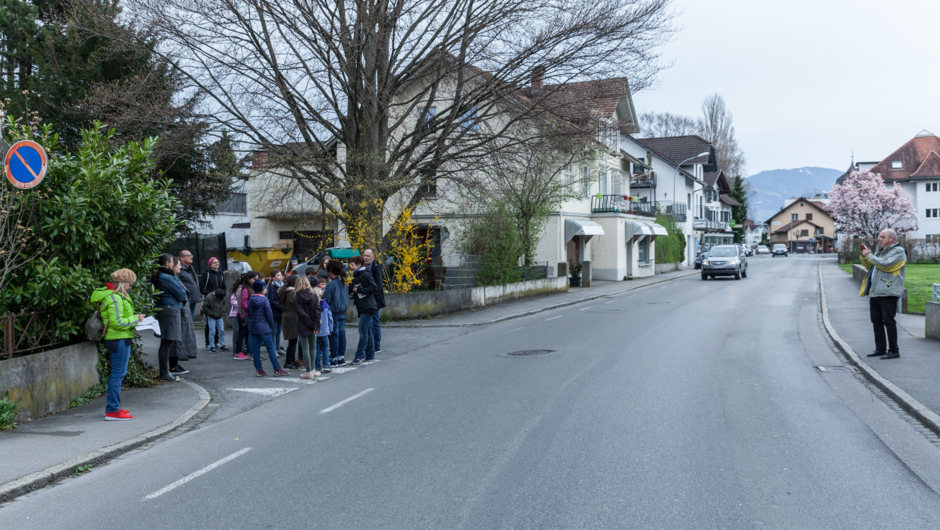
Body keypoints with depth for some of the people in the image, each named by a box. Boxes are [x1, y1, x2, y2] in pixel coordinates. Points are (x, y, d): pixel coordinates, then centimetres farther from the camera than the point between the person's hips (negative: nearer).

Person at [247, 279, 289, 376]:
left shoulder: (250, 300, 6)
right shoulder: (265, 300, -10)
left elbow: (249, 314, 12)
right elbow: (269, 314, -10)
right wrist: (272, 325, 2)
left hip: (253, 327, 6)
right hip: (264, 327, -6)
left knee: (255, 349, 7)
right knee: (271, 348, -2)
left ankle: (258, 369, 9)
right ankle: (277, 369, -2)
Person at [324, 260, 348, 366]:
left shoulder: (331, 284, -14)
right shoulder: (344, 283, 9)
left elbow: (326, 300, -14)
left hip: (334, 313, -7)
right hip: (343, 312, 7)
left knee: (334, 335, -3)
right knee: (342, 334, 10)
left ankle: (334, 359, 0)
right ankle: (341, 358, 16)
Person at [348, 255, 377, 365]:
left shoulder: (365, 275, -9)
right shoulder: (356, 277, 19)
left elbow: (373, 288, -16)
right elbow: (351, 289, 22)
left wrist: (359, 289, -15)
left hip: (368, 306, -9)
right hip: (362, 307, 9)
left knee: (363, 331, -11)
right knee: (368, 331, 10)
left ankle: (360, 355, -12)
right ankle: (370, 355, 13)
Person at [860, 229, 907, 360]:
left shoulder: (898, 251, -5)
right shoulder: (881, 252, 22)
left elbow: (886, 265, -19)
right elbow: (869, 266, 29)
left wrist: (869, 256, -12)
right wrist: (864, 255, 13)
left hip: (888, 294, -9)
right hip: (875, 293, 9)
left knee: (888, 321, -7)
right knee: (876, 321, 10)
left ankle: (894, 351, 0)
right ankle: (880, 349, 18)